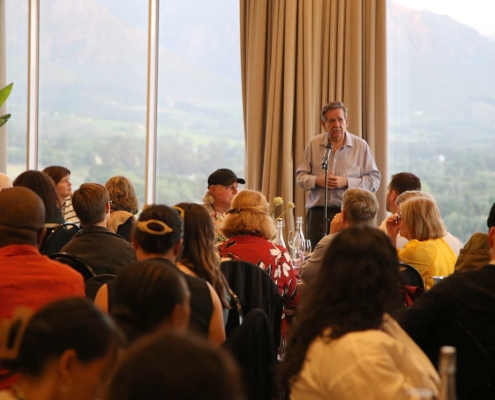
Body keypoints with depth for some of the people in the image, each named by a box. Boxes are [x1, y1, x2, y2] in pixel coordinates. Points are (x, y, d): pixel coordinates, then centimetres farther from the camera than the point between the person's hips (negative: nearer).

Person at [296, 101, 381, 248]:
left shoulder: (361, 146, 3)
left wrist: (347, 182, -13)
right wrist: (317, 180, -9)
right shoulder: (314, 145, 9)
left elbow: (374, 180, -1)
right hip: (318, 213, 2)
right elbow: (300, 176, 12)